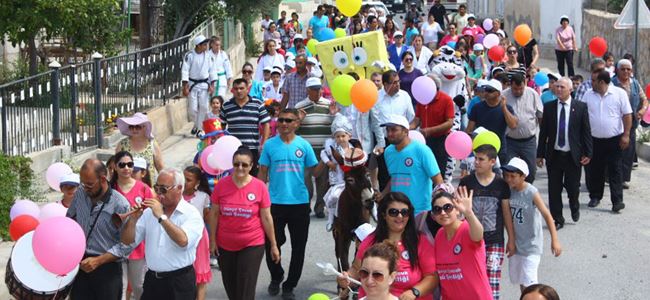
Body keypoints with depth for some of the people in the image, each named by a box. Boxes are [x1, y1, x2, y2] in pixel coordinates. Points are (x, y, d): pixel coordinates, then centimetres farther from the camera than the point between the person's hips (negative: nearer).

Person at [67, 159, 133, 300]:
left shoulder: (120, 205, -16)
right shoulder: (80, 195, 0)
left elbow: (127, 244, -15)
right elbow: (69, 220, 19)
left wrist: (98, 261, -19)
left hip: (108, 269, -4)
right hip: (81, 264, 4)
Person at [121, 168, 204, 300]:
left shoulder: (192, 214, -6)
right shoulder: (149, 212, 8)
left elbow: (183, 241, -24)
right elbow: (128, 241, 8)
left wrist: (162, 216, -21)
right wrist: (133, 219, -9)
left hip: (179, 283, -4)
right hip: (152, 279, 4)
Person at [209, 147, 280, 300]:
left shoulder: (259, 186, -10)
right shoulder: (221, 185, -6)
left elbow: (266, 217, -4)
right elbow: (214, 214, 3)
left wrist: (273, 245, 1)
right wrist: (213, 240, 3)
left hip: (252, 244, -2)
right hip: (225, 245, 2)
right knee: (230, 286, 15)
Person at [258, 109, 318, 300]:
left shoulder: (304, 145, 0)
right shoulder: (270, 145, 0)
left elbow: (311, 172, 6)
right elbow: (263, 173, 3)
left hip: (299, 202, 0)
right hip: (275, 203, 0)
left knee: (298, 247, 6)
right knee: (272, 244, 5)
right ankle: (276, 278, 31)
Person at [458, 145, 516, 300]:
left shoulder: (501, 184, -1)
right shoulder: (466, 182, -1)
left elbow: (507, 212, 6)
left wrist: (511, 239, 8)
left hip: (495, 241, 0)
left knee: (492, 281, -4)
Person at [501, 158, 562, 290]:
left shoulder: (531, 193, -17)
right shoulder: (509, 191, -3)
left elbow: (547, 215, -17)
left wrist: (554, 240, -21)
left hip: (531, 245, -6)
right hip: (516, 243, 6)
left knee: (528, 282, -10)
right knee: (519, 279, 17)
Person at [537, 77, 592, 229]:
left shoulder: (581, 107, -2)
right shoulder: (549, 107, 2)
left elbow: (586, 131, 0)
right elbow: (543, 132, 5)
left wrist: (588, 153, -4)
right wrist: (540, 154, 3)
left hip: (573, 156, -1)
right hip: (554, 155, 1)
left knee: (573, 187, 6)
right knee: (554, 189, 3)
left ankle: (574, 207, 37)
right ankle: (557, 219, 16)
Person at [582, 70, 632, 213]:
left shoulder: (619, 93, -6)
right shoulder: (588, 95, 3)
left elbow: (627, 115, -6)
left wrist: (626, 135, -11)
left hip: (615, 140, -3)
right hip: (594, 140, 3)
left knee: (616, 171, -3)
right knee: (595, 171, 10)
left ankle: (617, 201, -4)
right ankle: (595, 197, 24)